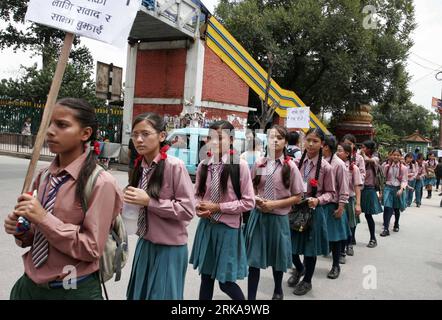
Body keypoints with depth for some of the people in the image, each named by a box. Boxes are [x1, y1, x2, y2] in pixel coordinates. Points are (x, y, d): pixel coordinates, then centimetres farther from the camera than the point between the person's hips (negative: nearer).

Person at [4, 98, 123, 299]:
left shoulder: (100, 183, -18)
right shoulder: (44, 176, 0)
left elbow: (92, 249, -18)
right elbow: (39, 234, 12)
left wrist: (44, 218, -23)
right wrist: (21, 230, -8)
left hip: (73, 290, -5)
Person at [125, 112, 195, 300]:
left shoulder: (175, 166, -18)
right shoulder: (140, 166, 3)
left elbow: (188, 210, -20)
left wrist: (149, 201, -22)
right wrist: (132, 202, -2)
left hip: (169, 248, -6)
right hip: (145, 243, 7)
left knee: (162, 295, 7)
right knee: (139, 293, 18)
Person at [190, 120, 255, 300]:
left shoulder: (240, 165, -13)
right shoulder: (203, 165, 0)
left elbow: (248, 203, -12)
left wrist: (218, 207, -15)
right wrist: (198, 207, -9)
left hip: (228, 227, -4)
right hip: (206, 226, 4)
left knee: (226, 282, 4)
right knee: (206, 277, 14)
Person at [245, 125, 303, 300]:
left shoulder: (290, 166, -7)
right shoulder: (259, 164, 0)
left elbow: (297, 197, -5)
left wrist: (275, 204, -16)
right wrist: (257, 200, -10)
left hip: (278, 217, -1)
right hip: (258, 215, 1)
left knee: (277, 258, 16)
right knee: (253, 258, 1)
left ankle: (278, 291, 42)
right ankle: (251, 296, 12)